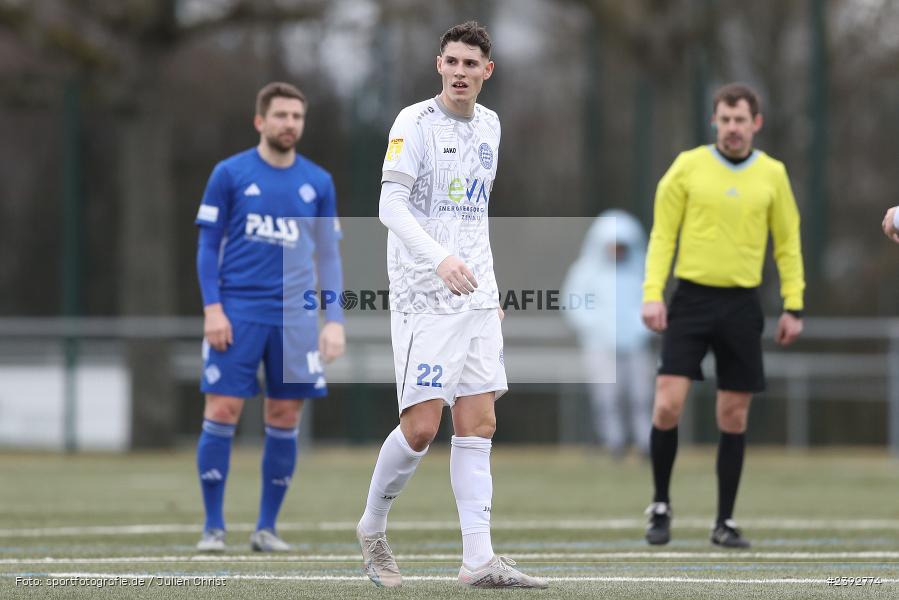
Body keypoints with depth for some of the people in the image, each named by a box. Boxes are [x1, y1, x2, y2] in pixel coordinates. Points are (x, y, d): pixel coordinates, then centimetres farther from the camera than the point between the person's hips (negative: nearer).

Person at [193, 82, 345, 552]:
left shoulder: (318, 183, 10)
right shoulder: (230, 174, 2)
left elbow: (328, 256, 13)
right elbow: (208, 245, 3)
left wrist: (334, 320, 5)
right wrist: (212, 306, -8)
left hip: (294, 315, 3)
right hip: (237, 311, -3)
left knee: (284, 419, 1)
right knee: (222, 411, -8)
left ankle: (267, 528, 11)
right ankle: (213, 527, 1)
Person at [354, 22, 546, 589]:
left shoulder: (489, 125, 14)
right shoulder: (416, 123, -7)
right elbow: (391, 204, -17)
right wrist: (439, 258, -31)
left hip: (476, 295, 7)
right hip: (424, 297, -7)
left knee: (478, 425, 1)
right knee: (421, 427, -10)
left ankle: (479, 559, -1)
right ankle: (372, 529, 13)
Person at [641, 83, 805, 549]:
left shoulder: (772, 174, 5)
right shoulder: (688, 166, 0)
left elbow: (788, 244, 11)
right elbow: (662, 235, 2)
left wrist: (793, 306, 4)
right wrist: (652, 293, -8)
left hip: (742, 305, 2)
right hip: (691, 298, -2)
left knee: (734, 417, 4)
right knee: (668, 405, -11)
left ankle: (725, 522, 13)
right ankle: (660, 506, 7)